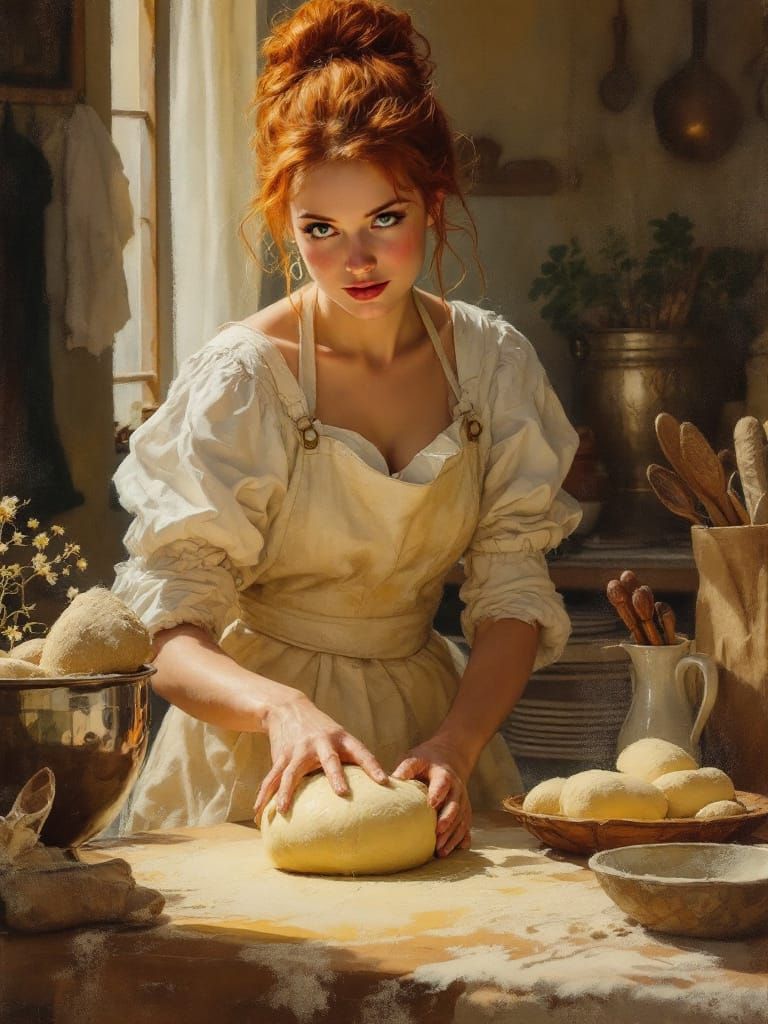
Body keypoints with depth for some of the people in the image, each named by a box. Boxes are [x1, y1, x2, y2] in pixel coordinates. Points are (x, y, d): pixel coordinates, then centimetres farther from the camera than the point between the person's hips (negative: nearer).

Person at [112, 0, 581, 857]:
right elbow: (170, 639, -14)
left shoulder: (492, 362, -1)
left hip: (427, 718, 3)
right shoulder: (239, 379, -12)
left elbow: (513, 596, -1)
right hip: (256, 758, -3)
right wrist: (282, 707, -34)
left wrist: (454, 748, -19)